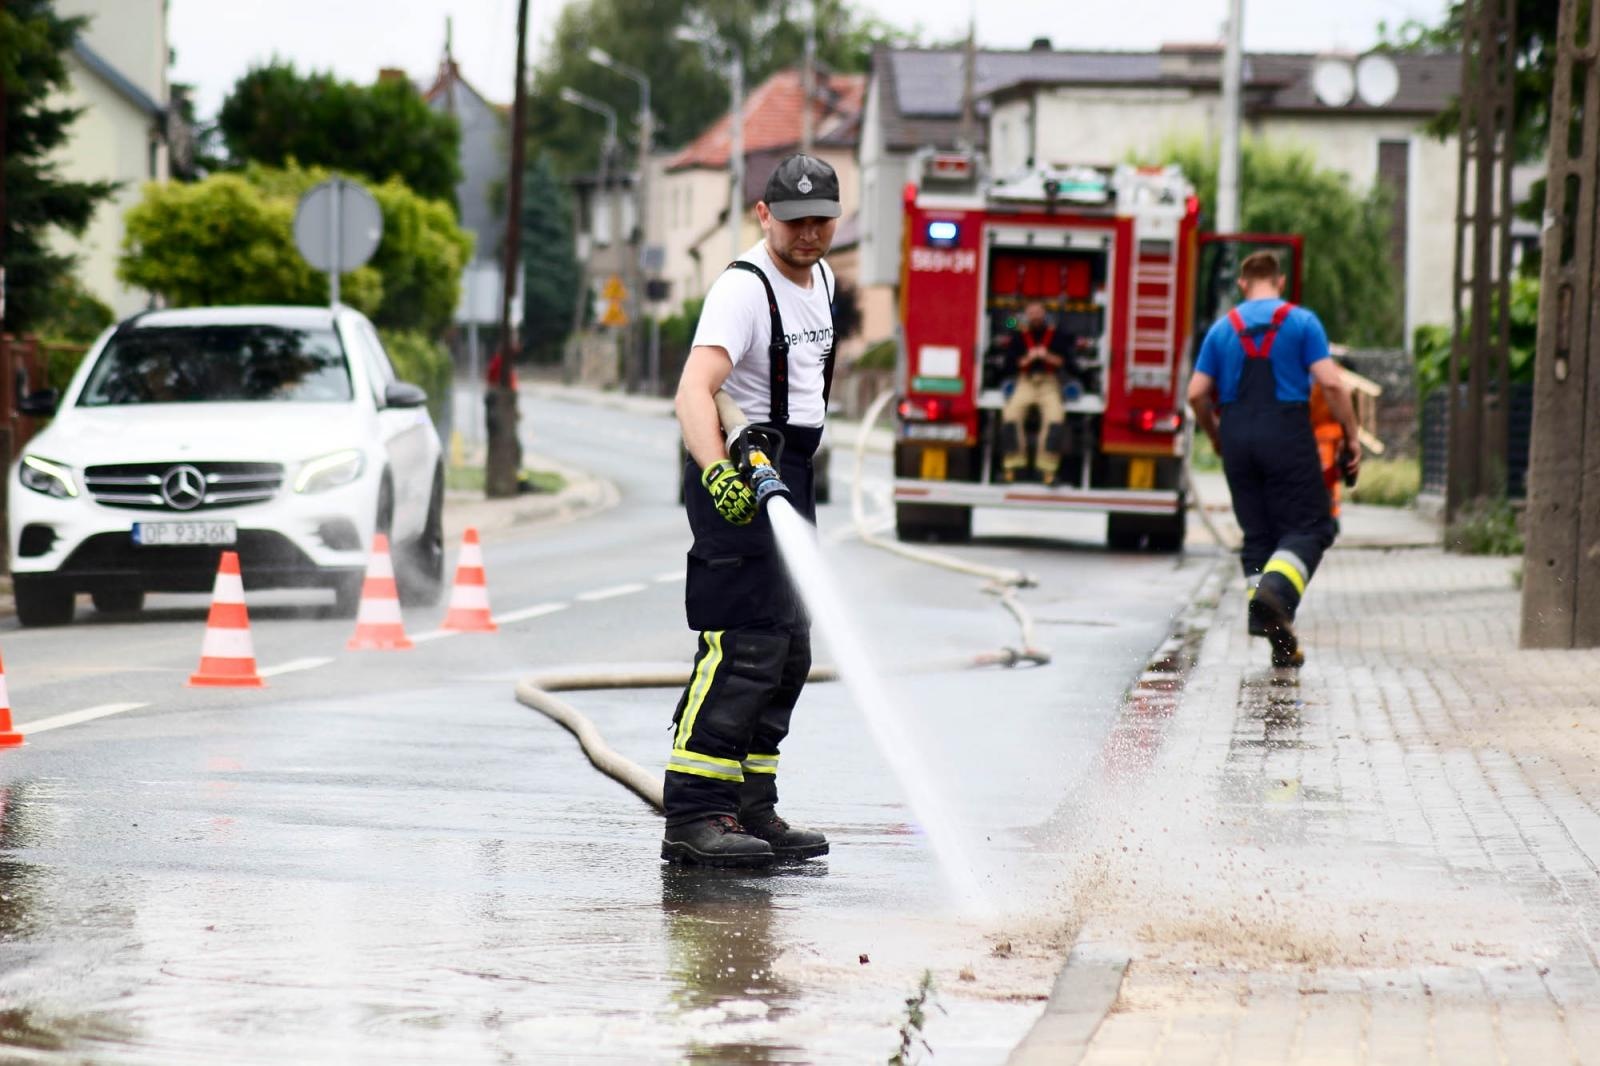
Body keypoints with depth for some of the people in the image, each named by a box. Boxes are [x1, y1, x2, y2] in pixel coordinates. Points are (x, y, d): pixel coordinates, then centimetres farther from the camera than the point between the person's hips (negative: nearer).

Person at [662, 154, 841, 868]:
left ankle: (750, 809, 17)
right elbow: (695, 389, -31)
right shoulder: (744, 289, -17)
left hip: (791, 474, 10)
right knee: (746, 643, -17)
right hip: (739, 475, -10)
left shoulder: (821, 281, 12)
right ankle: (693, 816, -20)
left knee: (789, 651, 11)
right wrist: (718, 473, -46)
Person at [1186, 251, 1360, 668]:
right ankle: (1276, 589, -29)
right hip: (1288, 435, -3)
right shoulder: (1301, 322, 0)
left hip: (1238, 440, 4)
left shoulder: (1223, 328, 9)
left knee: (1257, 533, 9)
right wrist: (1351, 434, -1)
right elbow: (1330, 384, -9)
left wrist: (1216, 437, 21)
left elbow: (1197, 394, 6)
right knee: (1307, 527, 1)